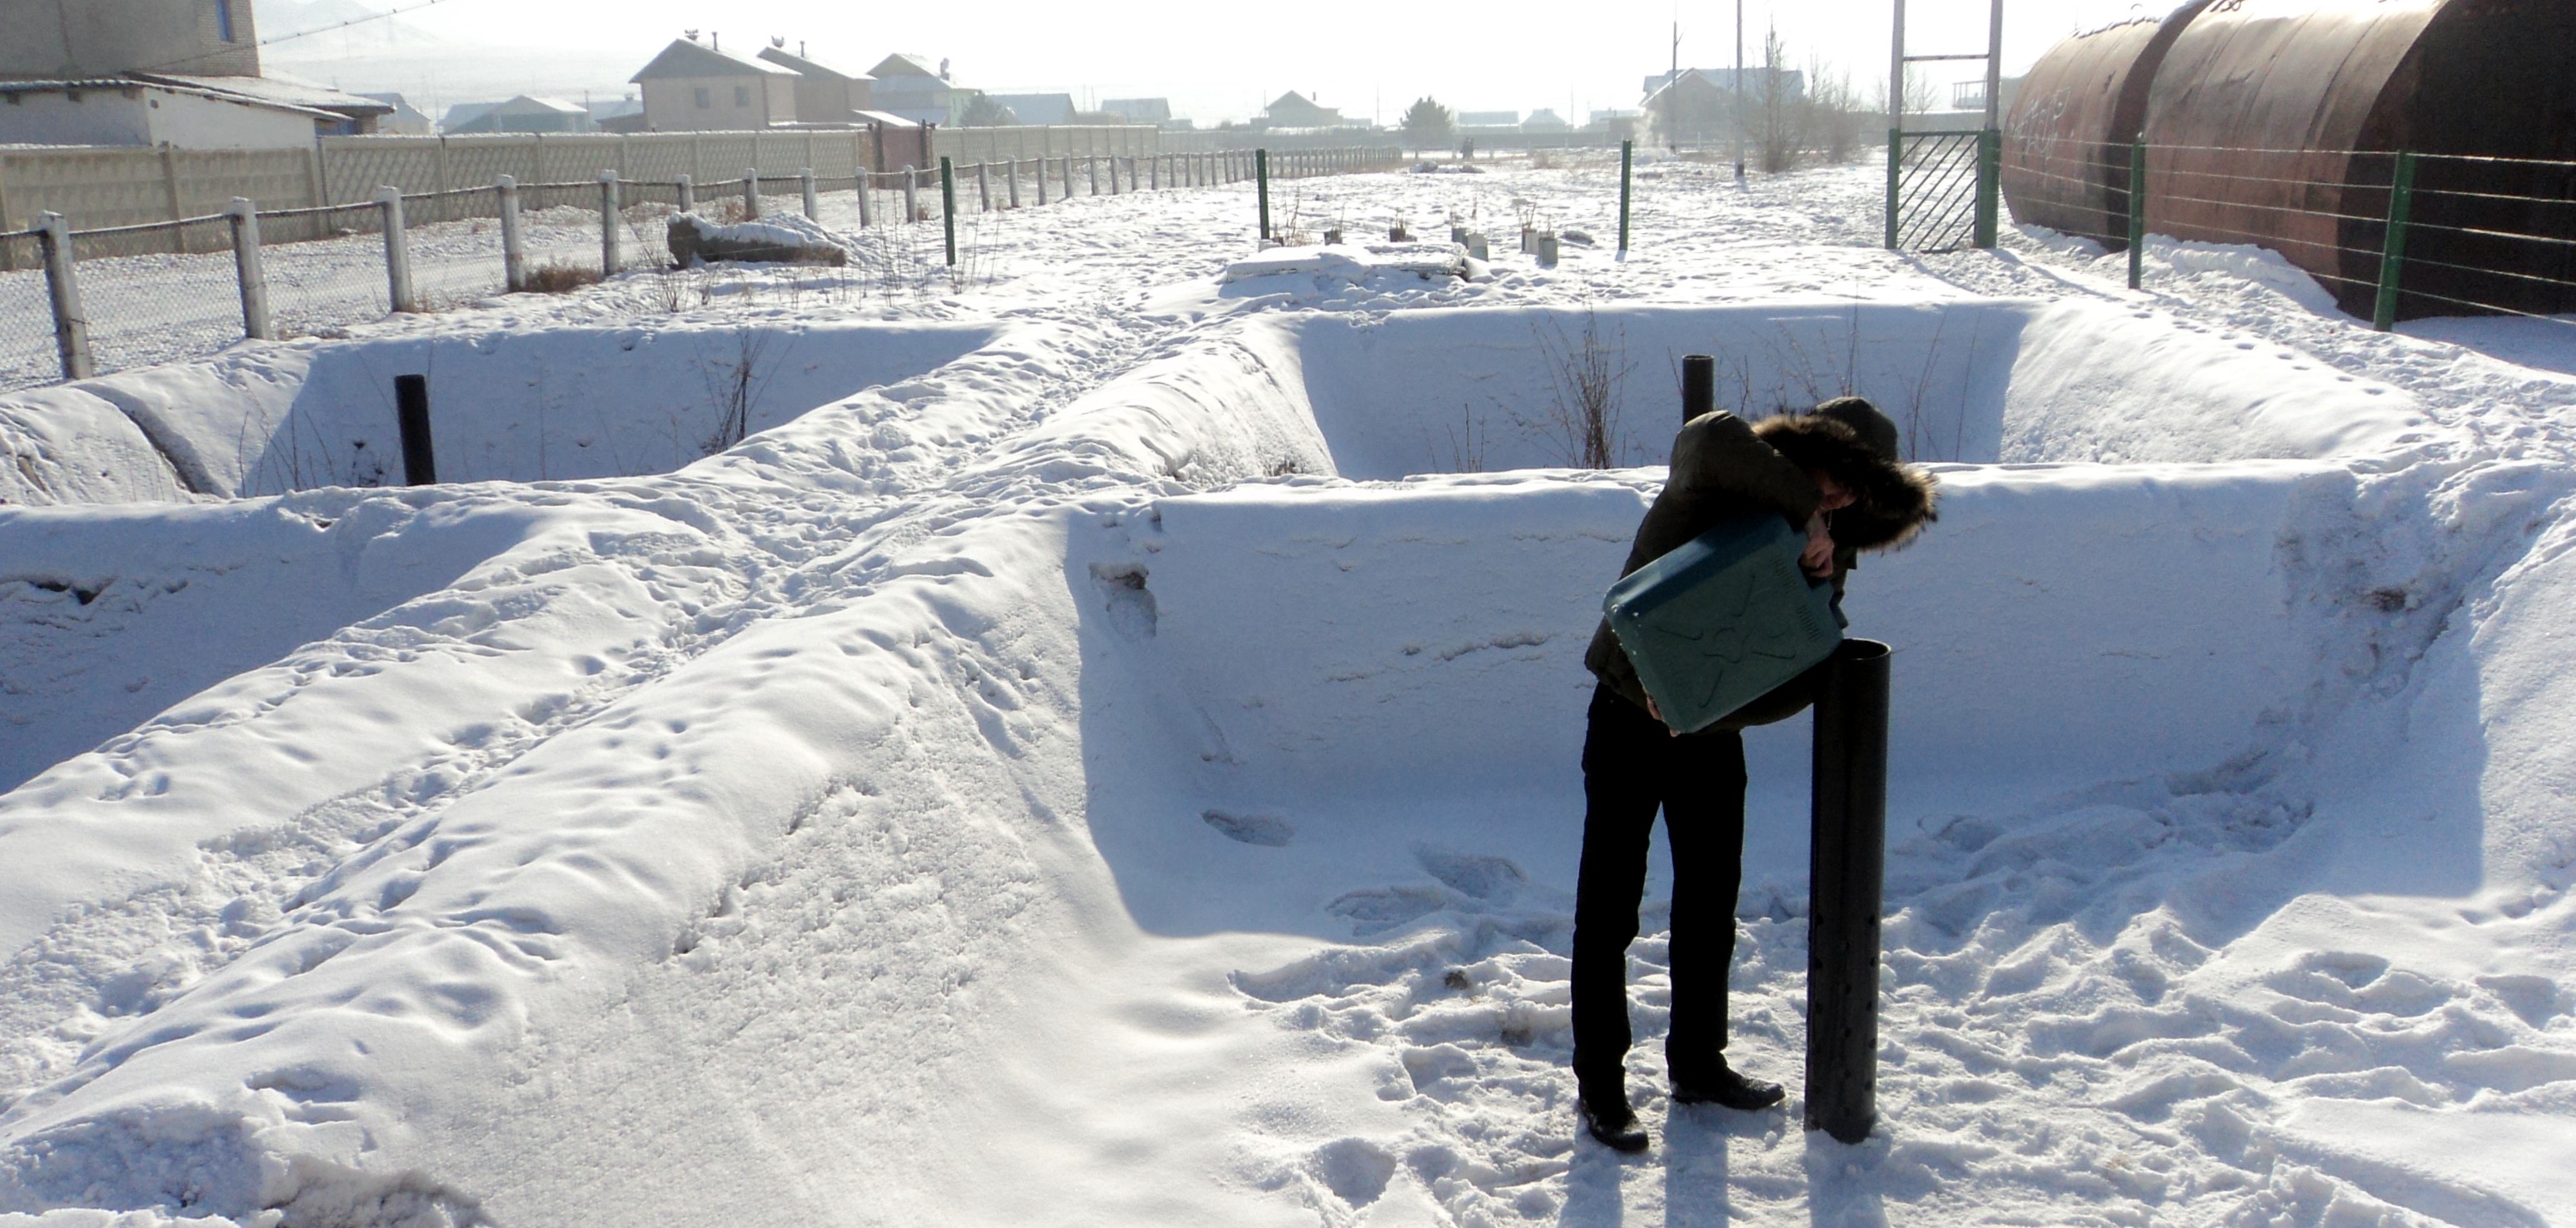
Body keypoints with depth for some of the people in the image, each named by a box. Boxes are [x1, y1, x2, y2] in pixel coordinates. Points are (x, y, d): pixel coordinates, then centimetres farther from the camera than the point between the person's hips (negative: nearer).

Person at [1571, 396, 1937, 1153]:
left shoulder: (1826, 559, -3)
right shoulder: (1717, 477, -16)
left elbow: (1800, 680, -9)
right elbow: (1713, 438, -42)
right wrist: (1804, 509, -36)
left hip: (1712, 730, 5)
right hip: (1632, 719, -5)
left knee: (1711, 905, 13)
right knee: (1608, 909, 0)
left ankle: (1698, 1063, 30)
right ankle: (1600, 1083, 12)